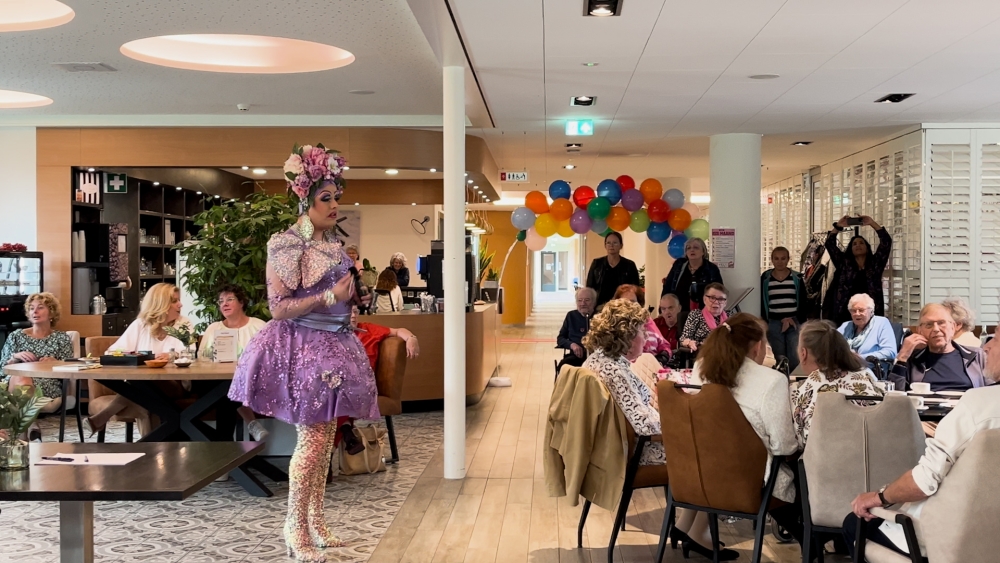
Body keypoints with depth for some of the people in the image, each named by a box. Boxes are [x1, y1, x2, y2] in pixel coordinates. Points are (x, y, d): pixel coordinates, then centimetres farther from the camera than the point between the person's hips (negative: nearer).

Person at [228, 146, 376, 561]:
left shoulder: (335, 245, 12)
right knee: (313, 437, -7)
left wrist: (354, 295, 7)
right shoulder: (285, 245, -11)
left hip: (333, 345, 8)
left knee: (327, 436, 9)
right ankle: (296, 526, 8)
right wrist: (330, 297, -20)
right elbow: (279, 308, -17)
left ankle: (315, 522, 20)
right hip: (302, 347, -7)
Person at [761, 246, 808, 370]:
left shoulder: (797, 278, 2)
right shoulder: (765, 278, 1)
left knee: (795, 358, -5)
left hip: (794, 323, 0)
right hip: (774, 324, 0)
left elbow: (803, 303, 3)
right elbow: (761, 303, 1)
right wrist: (764, 324, -5)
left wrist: (802, 324, -4)